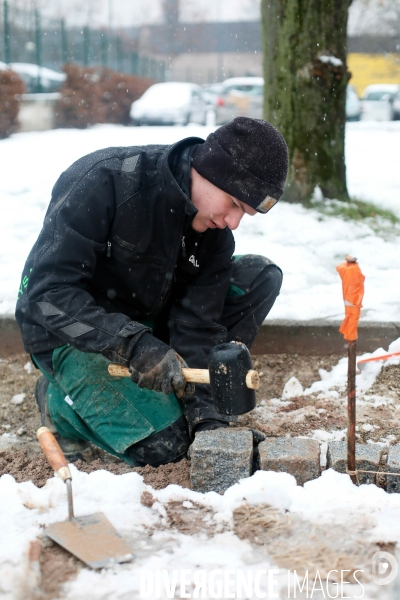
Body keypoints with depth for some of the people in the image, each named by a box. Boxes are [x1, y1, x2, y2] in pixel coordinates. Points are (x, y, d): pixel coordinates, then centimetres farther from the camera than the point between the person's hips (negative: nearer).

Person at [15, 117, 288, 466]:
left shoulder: (215, 232, -9)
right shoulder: (105, 181, -28)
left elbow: (197, 325, -13)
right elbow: (49, 293, -32)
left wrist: (206, 414, -25)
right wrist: (135, 346, -42)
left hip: (150, 323, 7)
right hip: (71, 333, -6)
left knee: (261, 276, -8)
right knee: (164, 442, -24)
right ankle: (61, 402, 3)